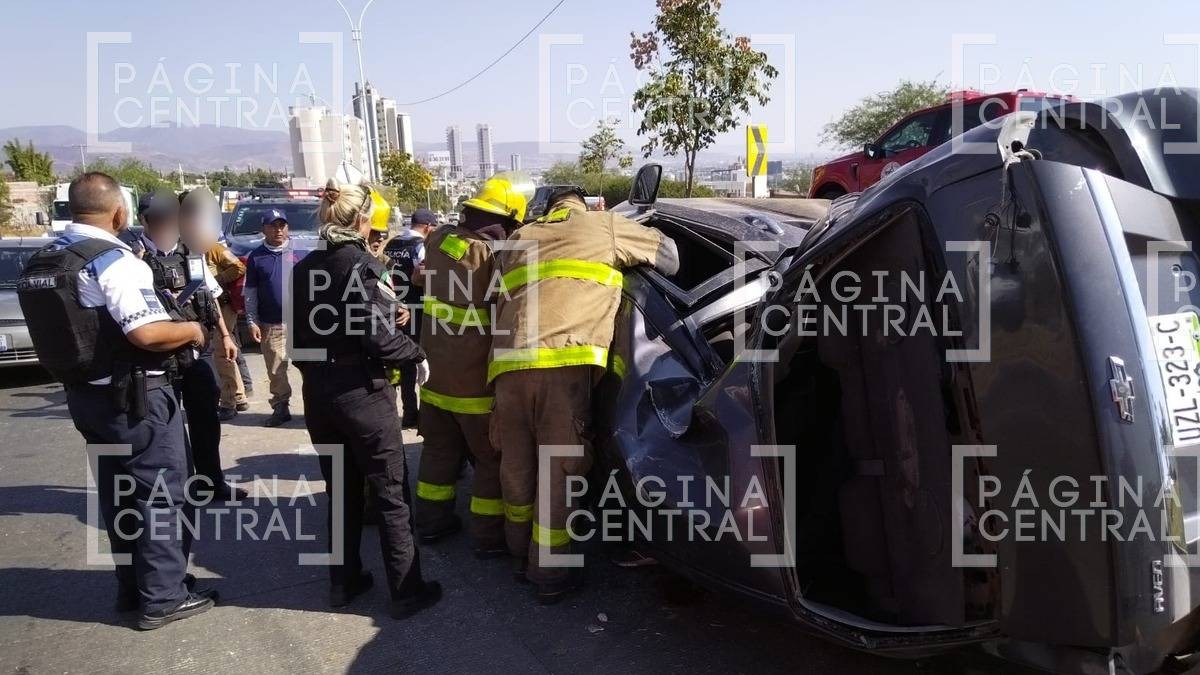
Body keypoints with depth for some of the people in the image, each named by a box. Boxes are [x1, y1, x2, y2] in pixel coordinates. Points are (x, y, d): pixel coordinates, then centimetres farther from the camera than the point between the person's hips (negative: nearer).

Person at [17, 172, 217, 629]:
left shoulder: (42, 261, 8)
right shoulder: (114, 260, -20)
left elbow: (70, 328, 16)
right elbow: (147, 334, -27)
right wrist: (192, 330, -10)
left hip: (84, 394, 9)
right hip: (134, 396, -8)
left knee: (118, 494, 18)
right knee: (160, 494, 3)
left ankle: (131, 587, 30)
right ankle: (164, 597, 10)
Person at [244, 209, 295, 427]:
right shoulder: (256, 257, 7)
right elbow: (250, 293, 7)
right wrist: (252, 322, 0)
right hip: (271, 325, 1)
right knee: (276, 370, 6)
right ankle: (280, 408, 18)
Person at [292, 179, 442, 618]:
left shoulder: (304, 269, 6)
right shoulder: (362, 265, -14)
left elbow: (298, 334, 10)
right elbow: (378, 337, -20)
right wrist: (416, 354, -5)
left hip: (317, 393, 7)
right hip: (361, 392, -7)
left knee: (341, 491, 19)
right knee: (392, 494, 4)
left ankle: (344, 582, 28)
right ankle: (406, 591, 10)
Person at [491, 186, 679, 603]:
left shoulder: (516, 241, 30)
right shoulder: (603, 225, 18)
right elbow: (668, 253, 27)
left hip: (508, 365, 5)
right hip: (564, 364, -5)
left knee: (517, 466, 18)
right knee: (559, 472, 5)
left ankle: (521, 557, 34)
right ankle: (549, 576, 15)